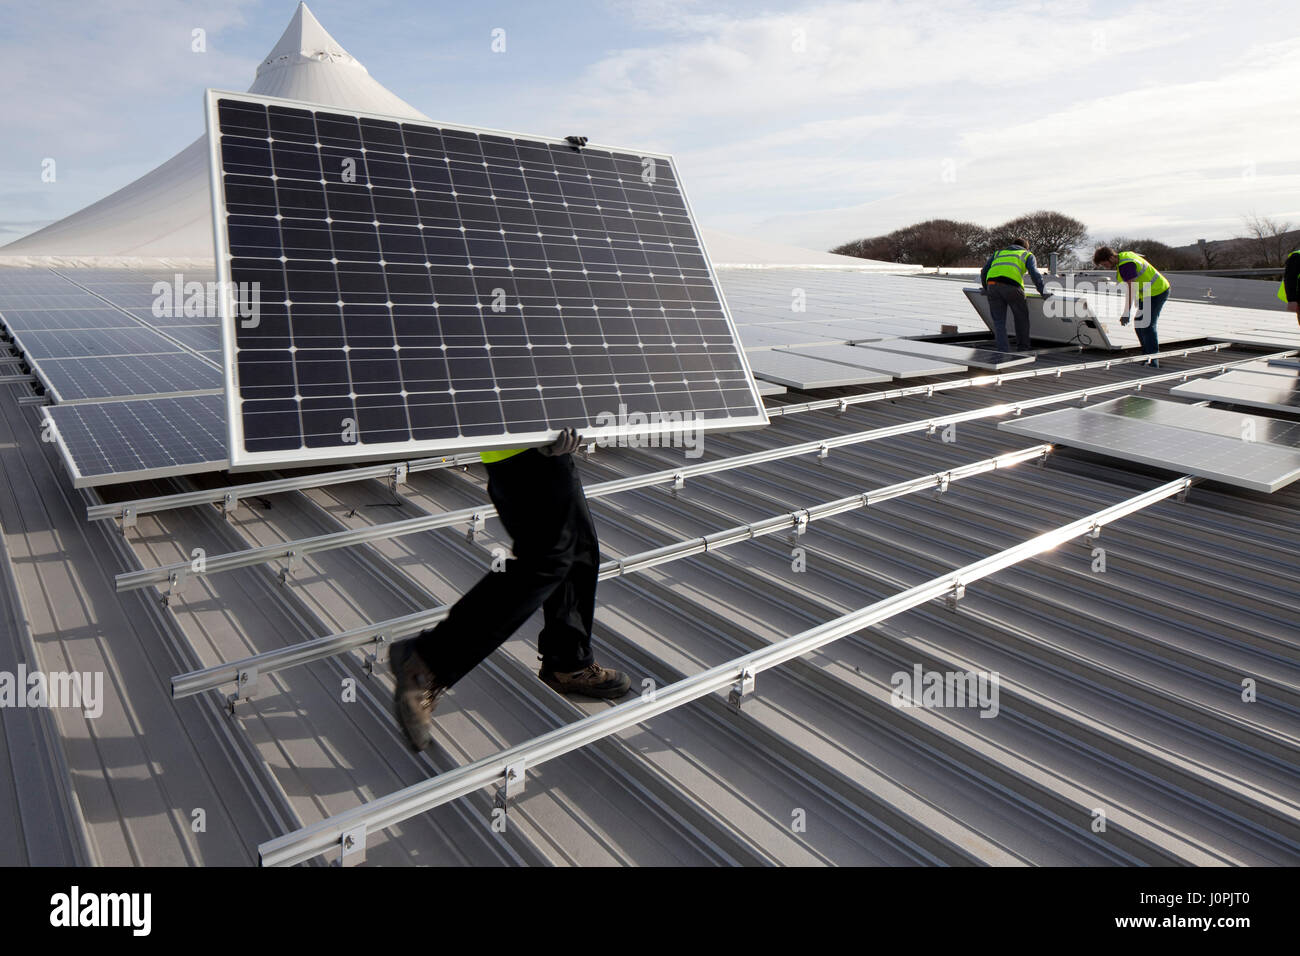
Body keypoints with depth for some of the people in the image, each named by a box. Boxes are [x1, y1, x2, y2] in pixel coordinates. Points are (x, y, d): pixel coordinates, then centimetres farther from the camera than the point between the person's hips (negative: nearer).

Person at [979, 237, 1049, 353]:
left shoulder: (998, 252, 36)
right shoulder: (1027, 255, 26)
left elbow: (984, 272, 28)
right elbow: (1035, 273, 9)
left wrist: (986, 289, 40)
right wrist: (1043, 292, 10)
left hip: (992, 284, 2)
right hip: (1011, 286, -2)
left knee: (998, 322, 6)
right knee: (1021, 317, 16)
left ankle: (1004, 351, -3)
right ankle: (1023, 349, 23)